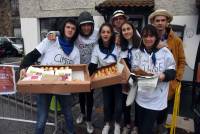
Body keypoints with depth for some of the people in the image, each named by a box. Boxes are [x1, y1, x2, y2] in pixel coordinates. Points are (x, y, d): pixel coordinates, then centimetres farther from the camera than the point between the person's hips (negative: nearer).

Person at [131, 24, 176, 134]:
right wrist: (136, 72, -17)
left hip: (156, 99, -3)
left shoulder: (164, 52, -6)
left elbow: (172, 71, -1)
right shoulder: (138, 52, 3)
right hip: (140, 96, 3)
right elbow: (133, 70, 5)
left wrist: (164, 76, -21)